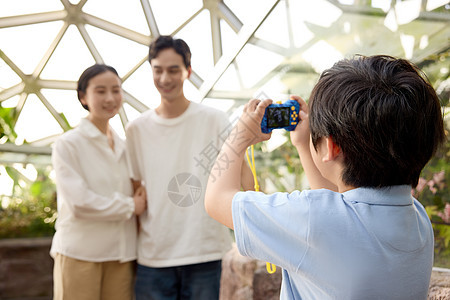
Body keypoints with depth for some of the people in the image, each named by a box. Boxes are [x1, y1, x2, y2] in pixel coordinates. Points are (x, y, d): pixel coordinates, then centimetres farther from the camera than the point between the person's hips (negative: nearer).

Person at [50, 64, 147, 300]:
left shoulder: (122, 146, 13)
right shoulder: (68, 144, -6)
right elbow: (78, 202, -14)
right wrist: (130, 206, -7)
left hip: (121, 254, 5)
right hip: (80, 254, -5)